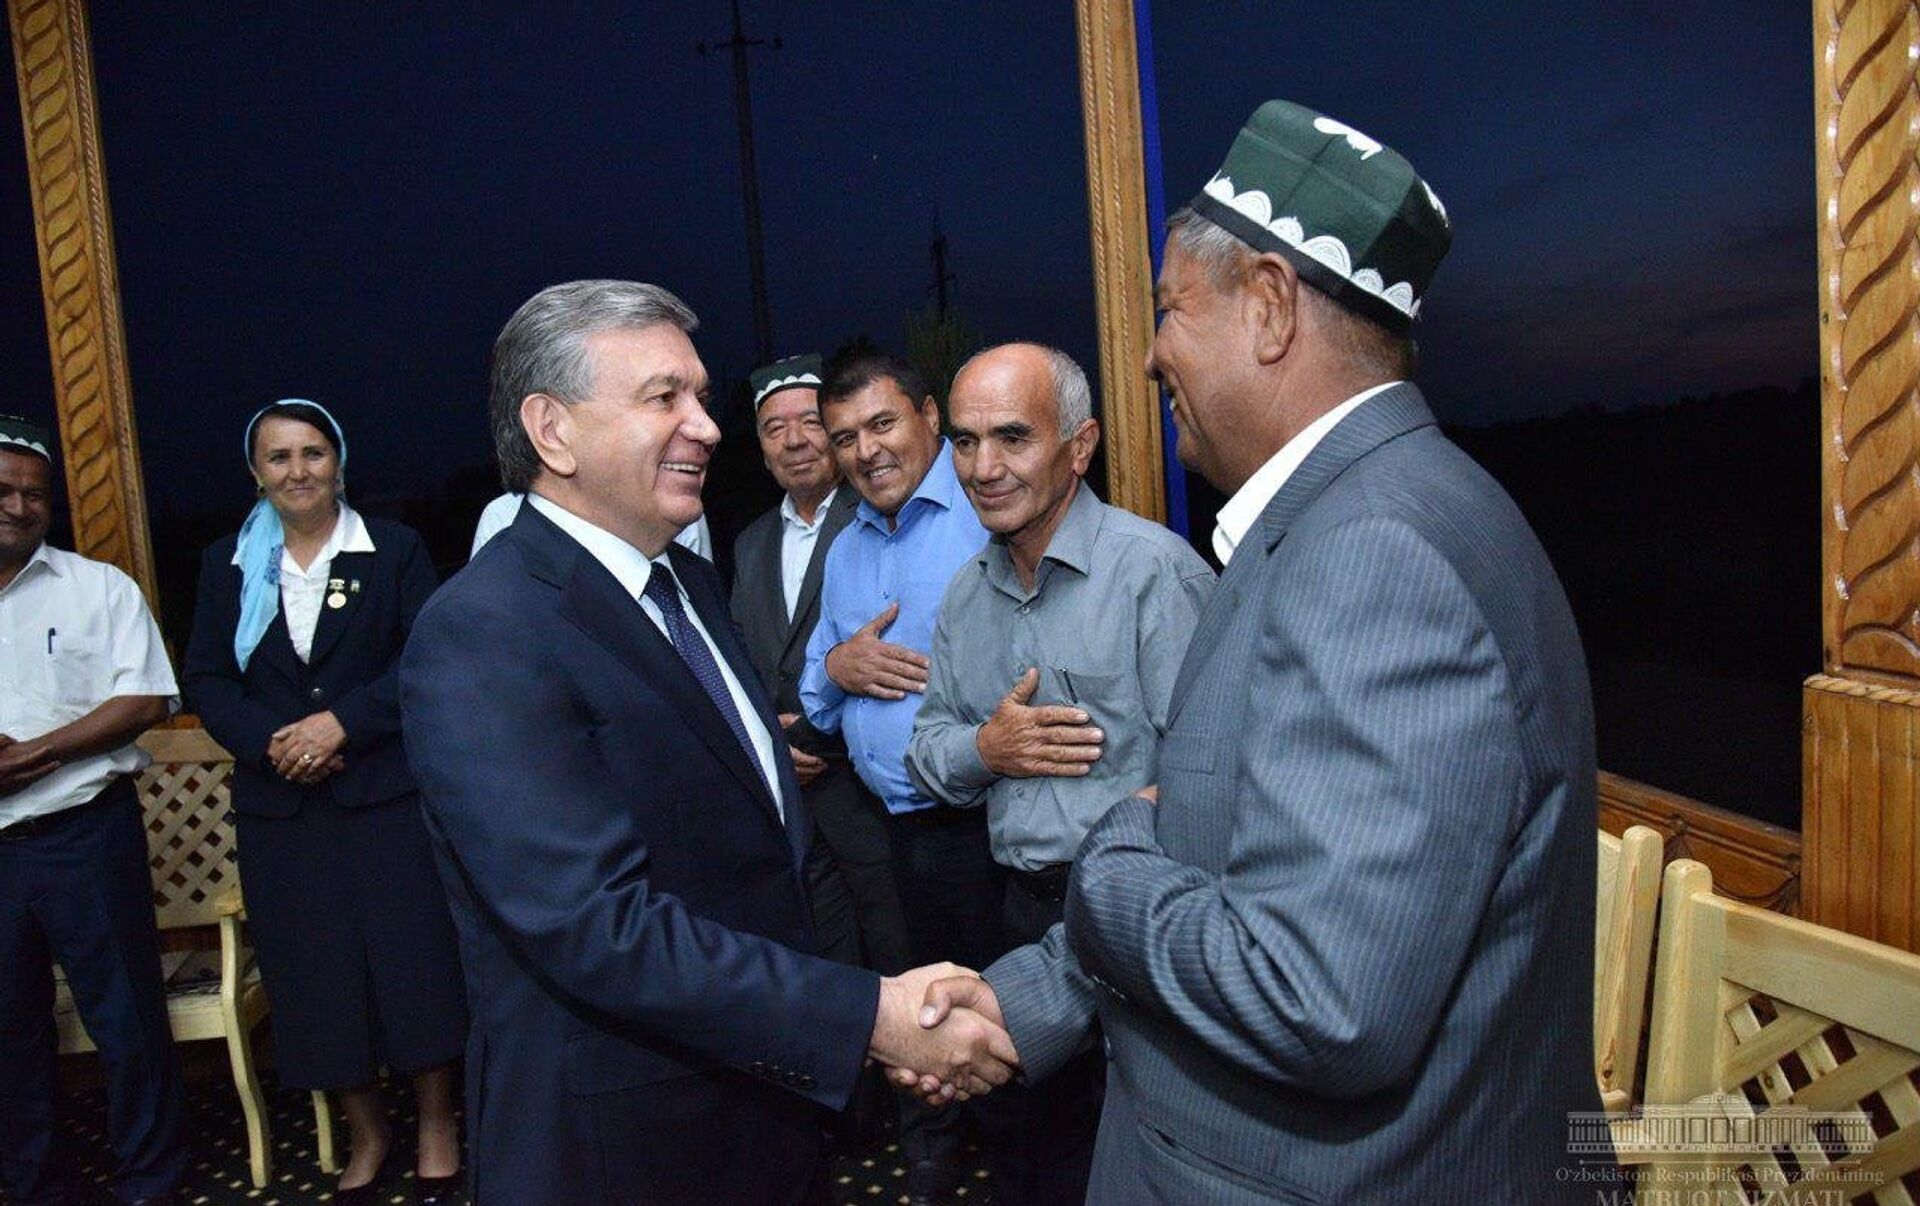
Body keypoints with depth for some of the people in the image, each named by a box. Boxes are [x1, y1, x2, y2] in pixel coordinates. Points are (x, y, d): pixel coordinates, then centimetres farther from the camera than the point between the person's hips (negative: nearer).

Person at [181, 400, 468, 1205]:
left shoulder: (394, 550, 1)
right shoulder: (227, 564, 9)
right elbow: (205, 678, 4)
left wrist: (342, 722, -17)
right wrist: (269, 743, -13)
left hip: (388, 790, -3)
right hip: (279, 801, 3)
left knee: (414, 957, 1)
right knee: (314, 974, 8)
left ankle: (436, 1126, 20)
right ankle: (366, 1131, 27)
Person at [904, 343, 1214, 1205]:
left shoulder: (1153, 568, -15)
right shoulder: (967, 593, 8)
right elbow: (930, 747, 13)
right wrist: (984, 747, -9)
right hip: (1024, 909, 6)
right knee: (1015, 1137, 20)